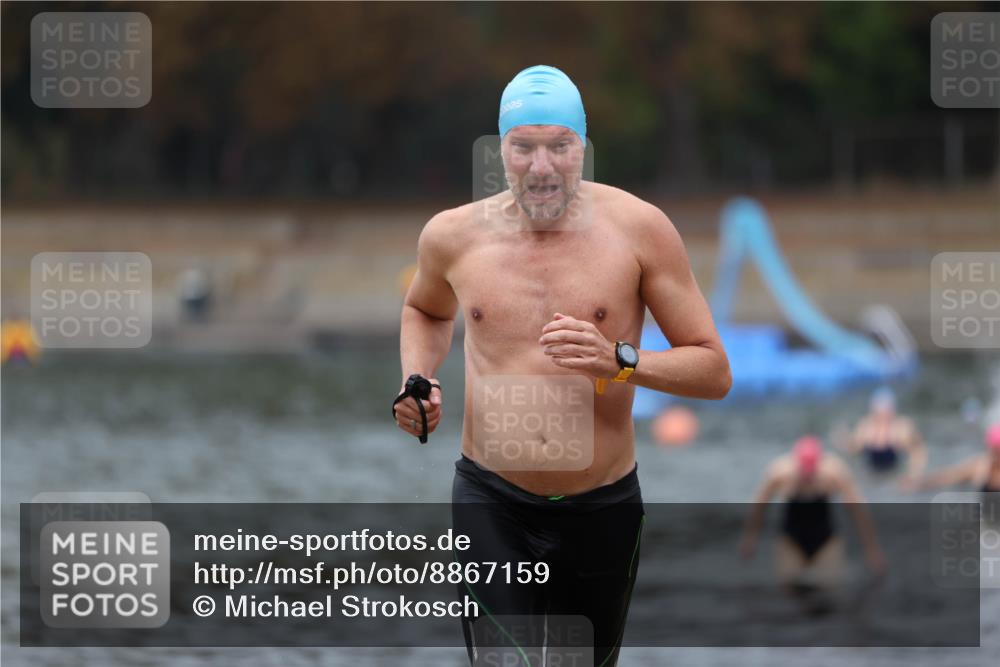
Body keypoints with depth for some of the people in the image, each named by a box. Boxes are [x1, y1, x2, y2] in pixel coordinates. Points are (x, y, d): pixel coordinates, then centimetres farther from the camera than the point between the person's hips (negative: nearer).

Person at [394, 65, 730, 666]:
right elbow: (426, 311, 26)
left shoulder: (637, 228, -7)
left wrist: (619, 362, -22)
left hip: (604, 505, 0)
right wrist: (416, 380, 5)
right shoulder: (453, 235, 0)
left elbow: (714, 372, -5)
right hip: (492, 503, 0)